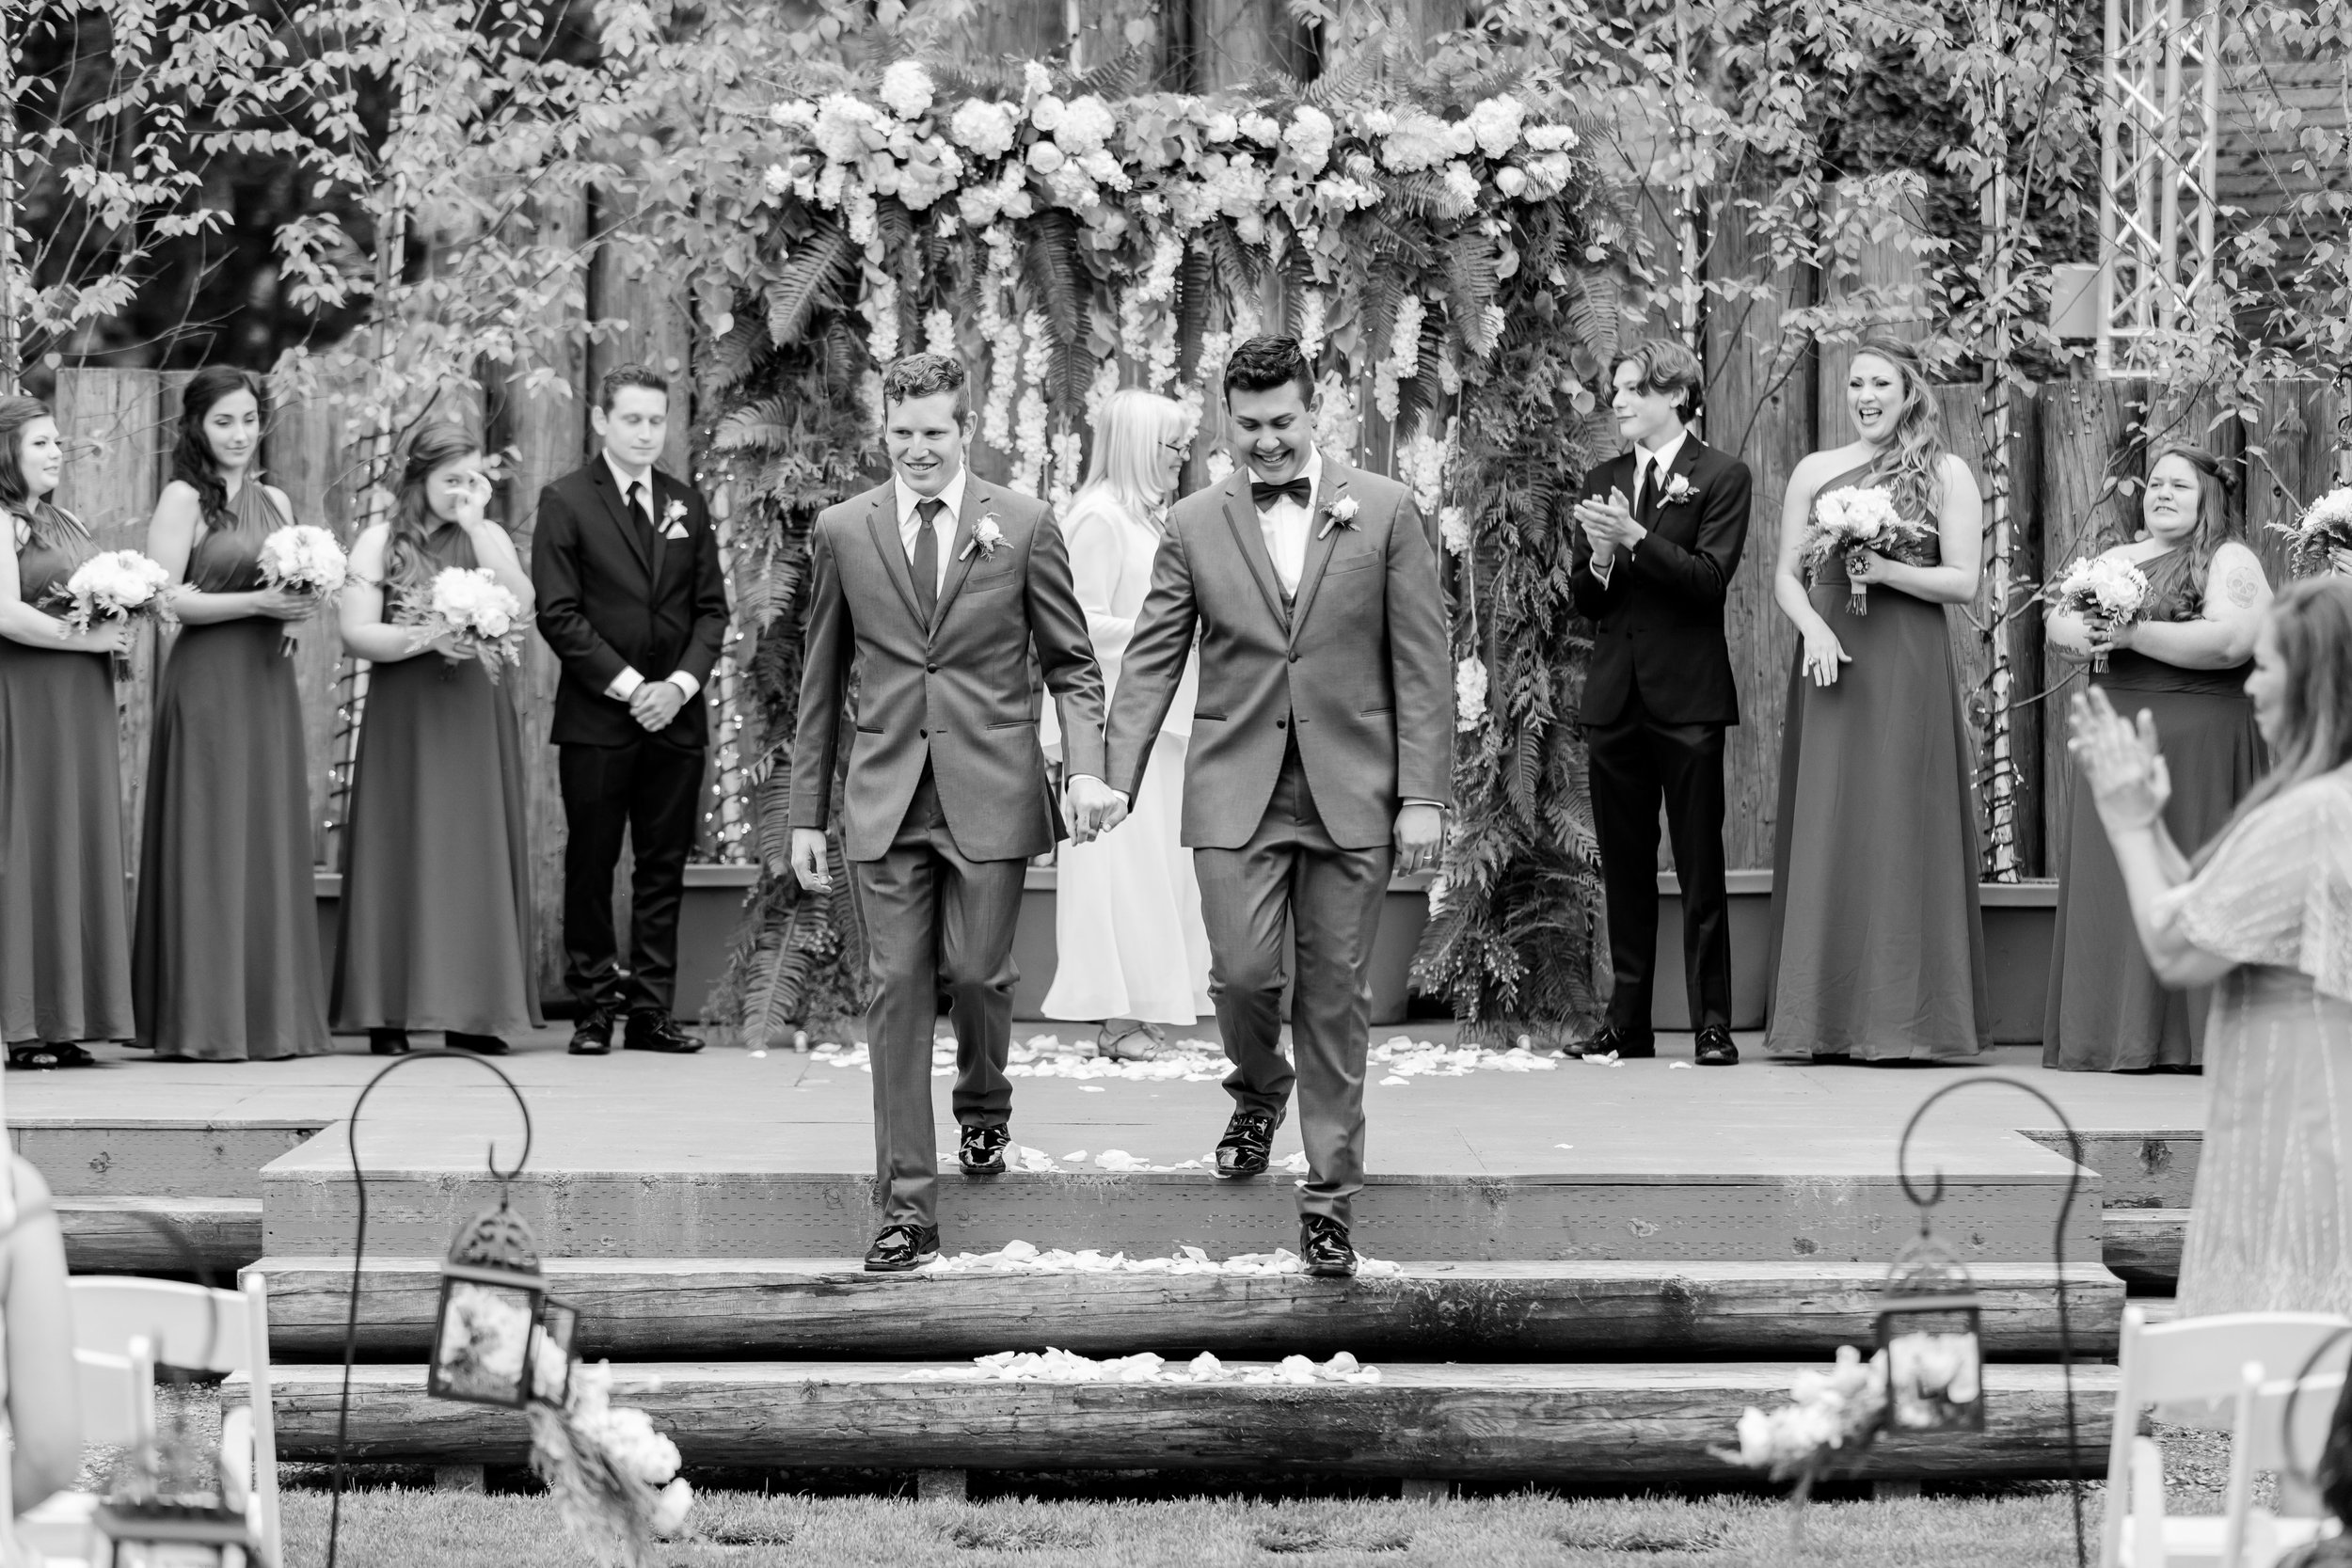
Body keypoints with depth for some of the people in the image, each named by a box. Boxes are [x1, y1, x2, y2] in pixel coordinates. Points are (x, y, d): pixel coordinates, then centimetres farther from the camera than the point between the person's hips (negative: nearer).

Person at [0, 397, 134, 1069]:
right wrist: (88, 638, -14)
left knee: (80, 850, 6)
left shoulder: (67, 524, 19)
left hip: (81, 709, 8)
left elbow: (100, 599, 26)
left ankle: (62, 1023, 8)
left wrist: (119, 621, 3)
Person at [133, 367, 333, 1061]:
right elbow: (164, 598, -12)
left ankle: (270, 1016, 9)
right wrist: (257, 601, -16)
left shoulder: (274, 502, 14)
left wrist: (302, 605, 1)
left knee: (270, 843, 6)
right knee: (211, 846, -4)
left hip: (268, 684, 6)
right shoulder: (183, 499, -4)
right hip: (207, 684, -6)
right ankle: (205, 1021, -2)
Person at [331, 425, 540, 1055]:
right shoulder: (381, 542, 5)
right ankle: (390, 1011, -1)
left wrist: (475, 527, -8)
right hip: (404, 717, -2)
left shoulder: (489, 538, 10)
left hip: (476, 718, 2)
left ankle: (473, 1012, 1)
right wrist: (428, 638, -15)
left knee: (474, 852, -1)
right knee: (402, 853, -3)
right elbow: (357, 634, -3)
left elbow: (521, 608, -7)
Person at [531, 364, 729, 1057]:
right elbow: (558, 614, -7)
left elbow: (711, 608, 10)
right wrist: (626, 685, -13)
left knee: (664, 867, 3)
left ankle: (652, 1009, 6)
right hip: (596, 716, -4)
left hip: (675, 714, 4)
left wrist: (681, 683, -6)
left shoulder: (687, 504, 12)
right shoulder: (565, 502, -1)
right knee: (591, 865, 0)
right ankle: (593, 1007, 5)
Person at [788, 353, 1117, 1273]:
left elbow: (1072, 665, 6)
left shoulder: (1023, 528, 1)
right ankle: (907, 1208, -2)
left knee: (975, 970, -3)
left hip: (989, 792, -1)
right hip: (886, 798, 1)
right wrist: (808, 812, 9)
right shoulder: (843, 533, 6)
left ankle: (984, 1107, 32)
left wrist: (1086, 766, -10)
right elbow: (821, 682, 11)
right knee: (898, 988, -3)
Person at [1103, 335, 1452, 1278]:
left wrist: (1424, 795, -5)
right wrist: (1114, 777, -6)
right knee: (1243, 971, -10)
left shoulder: (1384, 513, 2)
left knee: (1335, 996, 2)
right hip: (1236, 791, 1)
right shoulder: (1195, 526, 5)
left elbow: (1423, 663, 1)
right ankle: (1258, 1093, 24)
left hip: (1351, 792, -1)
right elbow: (1152, 661, 6)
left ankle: (1329, 1197, 10)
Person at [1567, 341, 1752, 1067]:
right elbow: (1583, 599, 12)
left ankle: (1713, 1024, -2)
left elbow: (1710, 579, -12)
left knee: (1700, 870, -3)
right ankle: (1627, 1021, 12)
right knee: (1624, 869, 7)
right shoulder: (1602, 482, 14)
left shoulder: (1721, 477, -1)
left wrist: (1635, 538, -20)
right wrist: (1601, 557, -10)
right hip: (1614, 697, 5)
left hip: (1686, 698, -5)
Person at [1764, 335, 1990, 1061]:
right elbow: (1786, 575, 9)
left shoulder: (1947, 475, 4)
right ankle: (1825, 1020, 2)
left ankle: (1902, 1020, -2)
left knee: (1901, 830, -4)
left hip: (1909, 668, -2)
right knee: (1826, 829, 0)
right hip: (1830, 655, 2)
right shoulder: (1815, 471, 11)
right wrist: (1814, 627, -9)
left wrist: (1887, 572, -13)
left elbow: (1963, 582, 1)